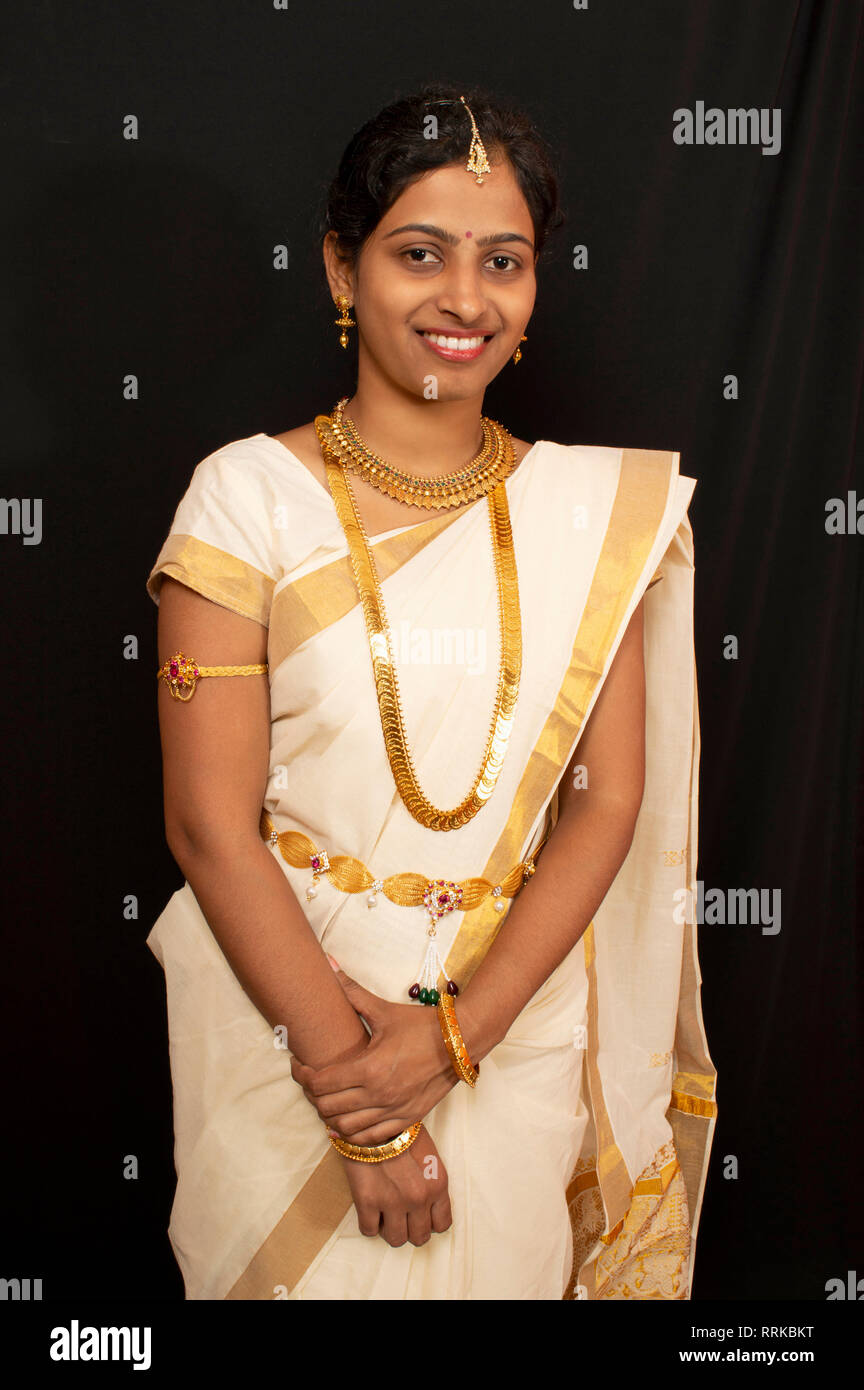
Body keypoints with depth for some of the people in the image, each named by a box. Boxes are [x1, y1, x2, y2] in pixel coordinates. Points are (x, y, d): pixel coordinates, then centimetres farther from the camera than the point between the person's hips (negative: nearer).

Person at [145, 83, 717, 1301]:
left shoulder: (597, 505, -1)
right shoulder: (250, 495, -9)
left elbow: (609, 797, -5)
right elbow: (210, 822, -12)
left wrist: (456, 1031, -14)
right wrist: (352, 1076, -14)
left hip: (514, 1008, 2)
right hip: (284, 1004, -2)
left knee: (493, 1266, 18)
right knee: (302, 1264, 15)